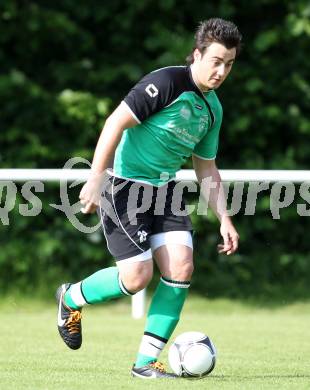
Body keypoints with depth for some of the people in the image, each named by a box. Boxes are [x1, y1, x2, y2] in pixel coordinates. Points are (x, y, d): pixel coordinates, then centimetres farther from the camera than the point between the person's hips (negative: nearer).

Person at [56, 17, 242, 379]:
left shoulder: (212, 108, 10)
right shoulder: (168, 82, -15)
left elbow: (206, 169, 19)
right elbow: (117, 121, -18)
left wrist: (224, 219, 11)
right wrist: (96, 178, -22)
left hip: (164, 190, 7)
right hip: (124, 185, -7)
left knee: (181, 268, -10)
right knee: (137, 276, -13)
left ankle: (146, 362, -1)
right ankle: (72, 298, 19)